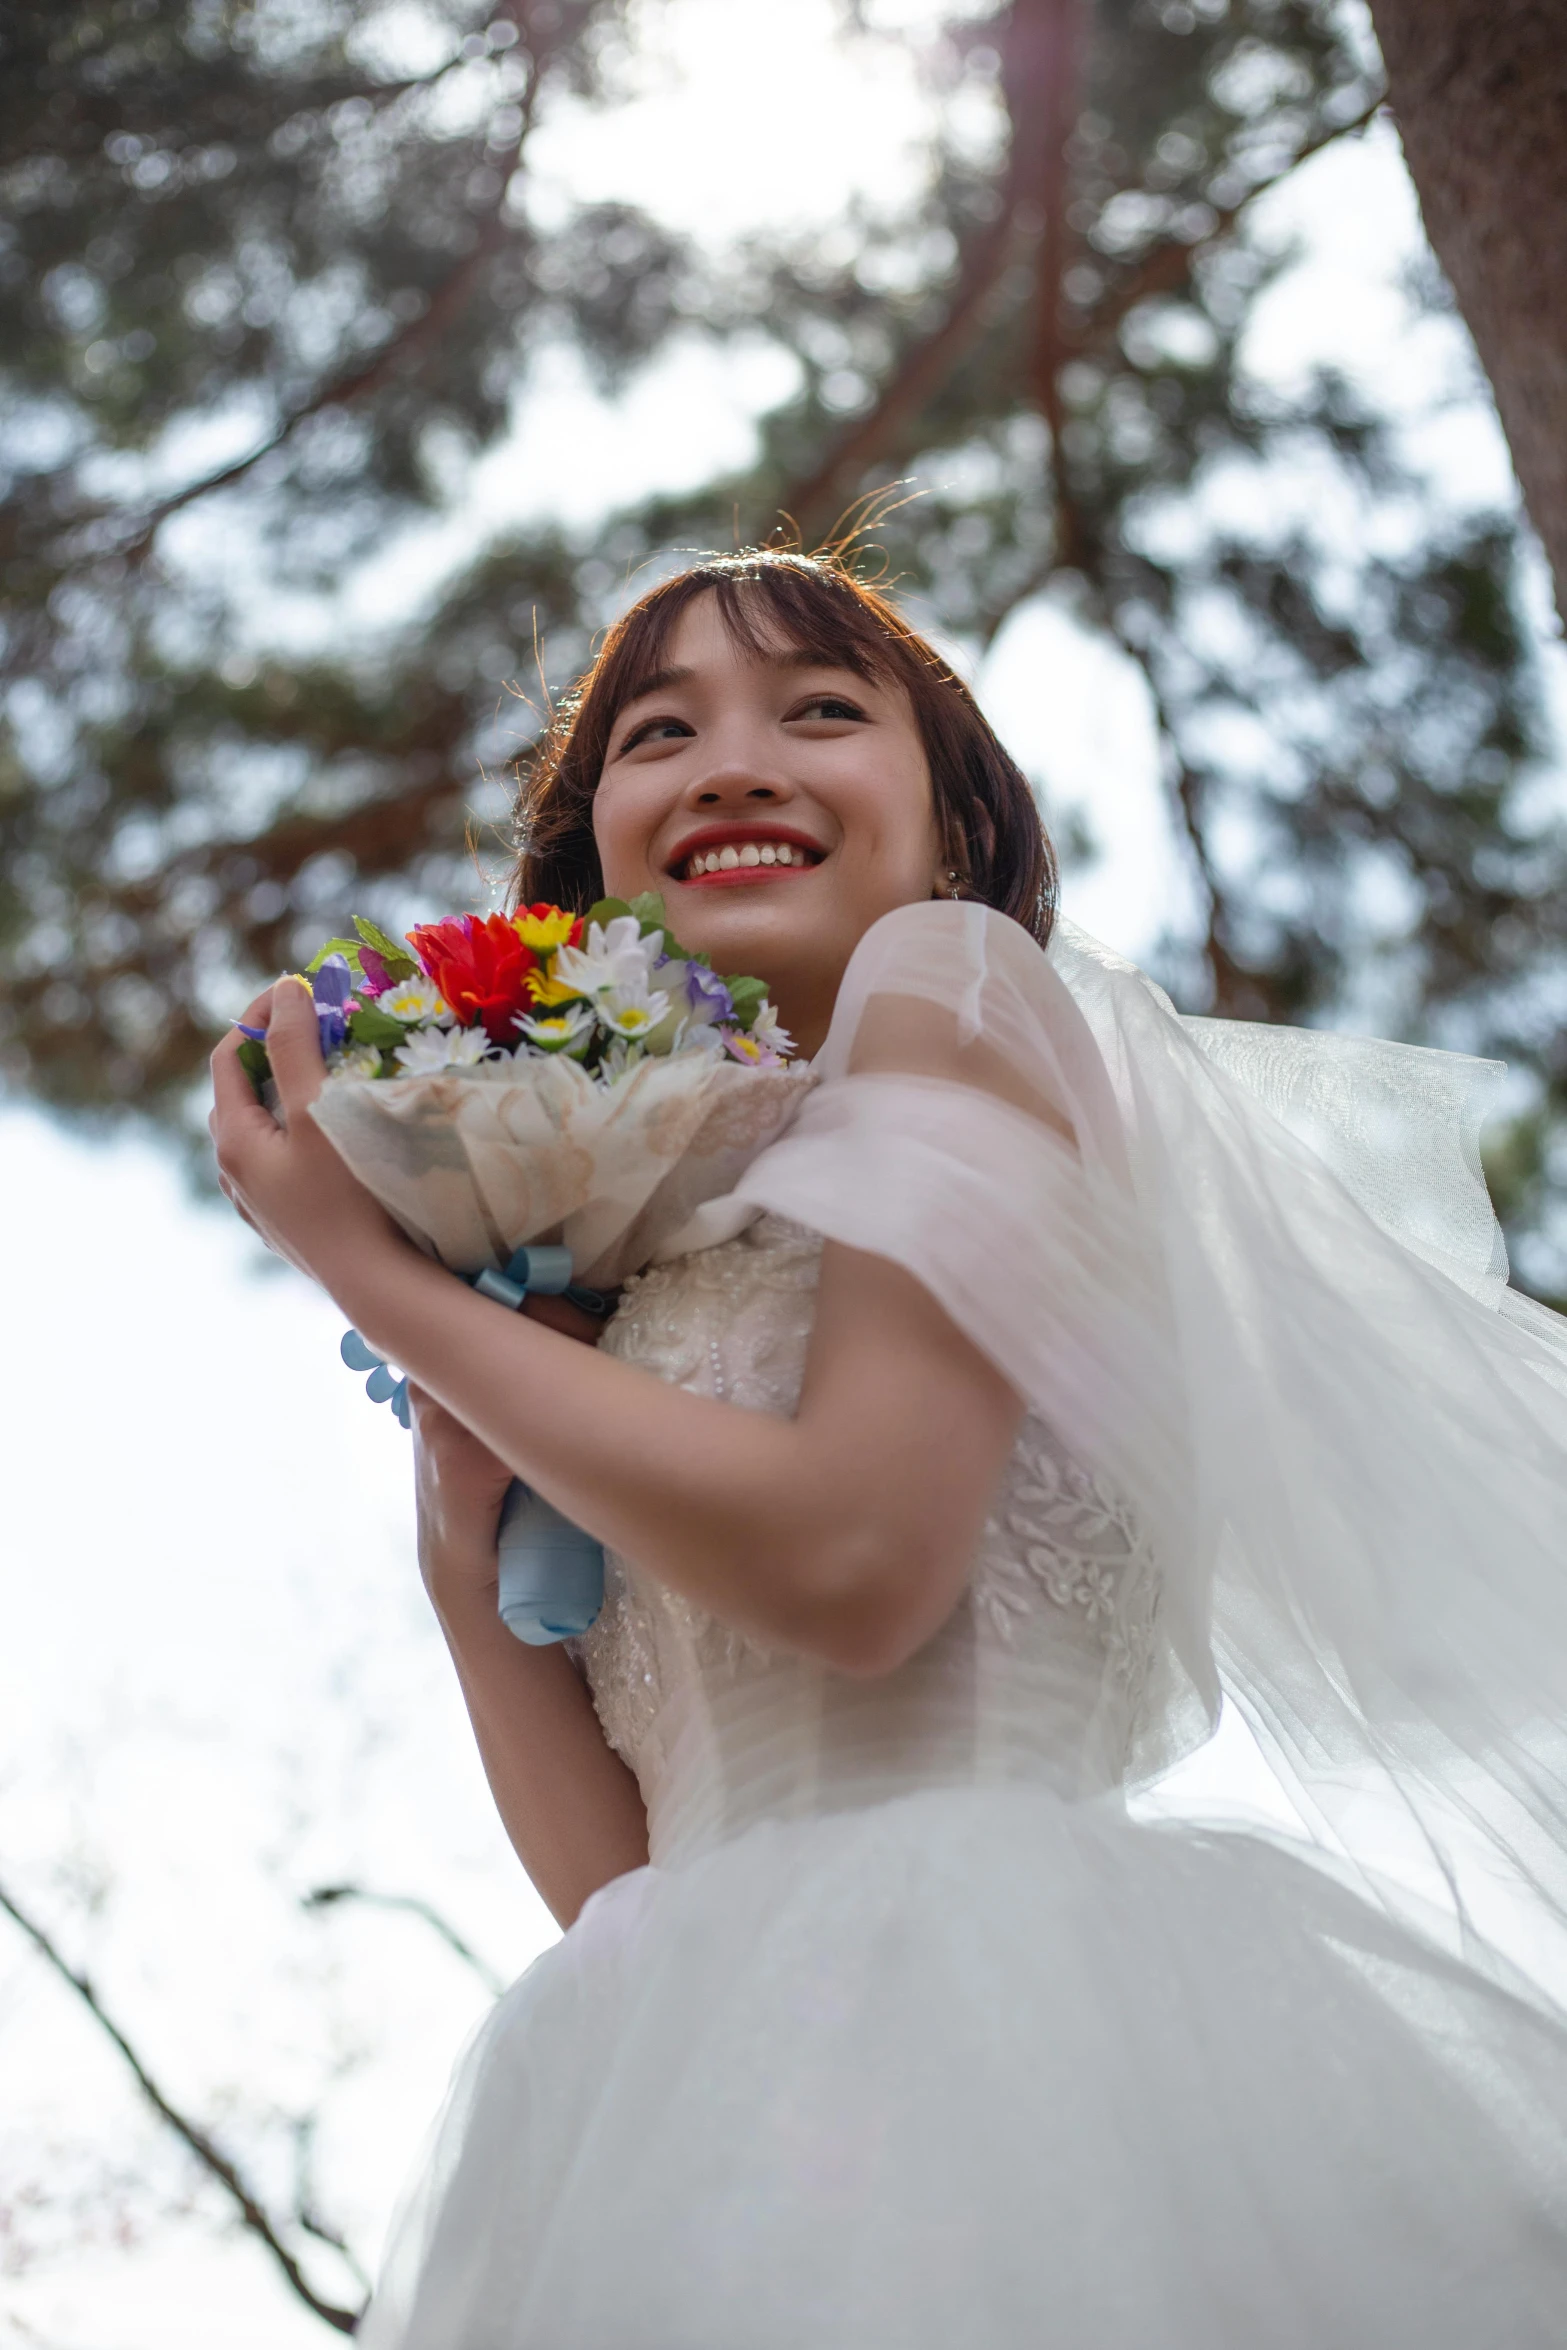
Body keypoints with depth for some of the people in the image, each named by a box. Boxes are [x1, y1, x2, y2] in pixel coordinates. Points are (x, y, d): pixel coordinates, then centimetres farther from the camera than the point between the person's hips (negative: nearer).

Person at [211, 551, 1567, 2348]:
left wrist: (381, 1281, -5)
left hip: (994, 1979, -6)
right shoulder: (644, 1279, 18)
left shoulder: (952, 989, 2)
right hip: (729, 2093, 6)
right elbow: (618, 1881, 13)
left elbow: (854, 1560, -14)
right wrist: (465, 1521, 3)